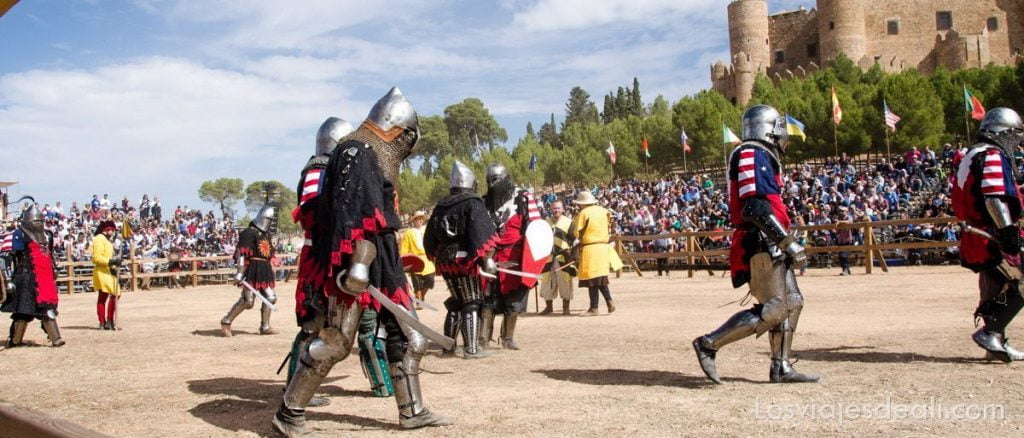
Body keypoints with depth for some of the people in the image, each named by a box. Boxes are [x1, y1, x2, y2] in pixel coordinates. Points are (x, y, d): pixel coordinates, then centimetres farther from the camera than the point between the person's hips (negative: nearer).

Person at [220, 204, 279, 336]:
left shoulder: (267, 234, 16)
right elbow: (241, 254, -17)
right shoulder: (250, 233, -11)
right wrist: (239, 273, -23)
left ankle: (265, 327, 18)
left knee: (270, 298, 8)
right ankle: (226, 322, 6)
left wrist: (270, 271, 25)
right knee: (247, 301, -9)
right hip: (252, 270, -9)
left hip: (265, 271, 9)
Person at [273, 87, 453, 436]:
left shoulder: (376, 159, 20)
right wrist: (356, 261, -30)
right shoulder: (356, 153, -10)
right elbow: (349, 210, -22)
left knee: (407, 334, 11)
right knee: (334, 341, -7)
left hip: (382, 263, 10)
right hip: (356, 263, -10)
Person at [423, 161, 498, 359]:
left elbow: (429, 239, 18)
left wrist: (438, 258, 28)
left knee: (456, 302, 20)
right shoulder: (473, 203, -7)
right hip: (466, 260, -7)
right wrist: (486, 258, -18)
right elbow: (481, 232, -20)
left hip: (445, 262, 7)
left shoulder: (441, 206, 14)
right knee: (472, 304, 1)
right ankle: (471, 348, -2)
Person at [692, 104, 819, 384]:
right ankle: (709, 344, -8)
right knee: (773, 309, -11)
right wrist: (789, 243, -22)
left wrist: (785, 244, 22)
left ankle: (781, 368, 15)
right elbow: (757, 207, -23)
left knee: (792, 303, 11)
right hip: (762, 244, -11)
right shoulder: (754, 155, -12)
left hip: (770, 246, 11)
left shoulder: (762, 157, 22)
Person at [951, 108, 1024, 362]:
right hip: (992, 238, -11)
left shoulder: (972, 156, 21)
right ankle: (990, 332, -12)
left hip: (977, 235, 11)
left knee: (995, 290, 16)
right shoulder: (993, 156, -11)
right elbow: (994, 198, -24)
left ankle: (996, 343, 21)